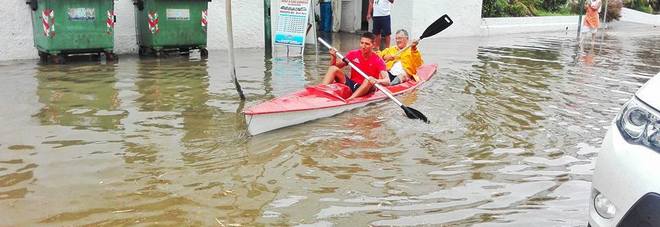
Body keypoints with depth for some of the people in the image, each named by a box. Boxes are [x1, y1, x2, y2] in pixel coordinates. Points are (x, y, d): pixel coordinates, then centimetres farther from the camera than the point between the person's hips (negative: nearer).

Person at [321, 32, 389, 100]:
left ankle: (350, 99, -50)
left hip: (366, 89, -4)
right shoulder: (353, 54, 0)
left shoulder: (378, 61, -12)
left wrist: (377, 81, -44)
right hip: (351, 85, 4)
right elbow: (335, 66, 5)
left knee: (370, 79, -36)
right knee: (333, 68, -14)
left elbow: (387, 81, -23)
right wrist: (333, 57, -17)